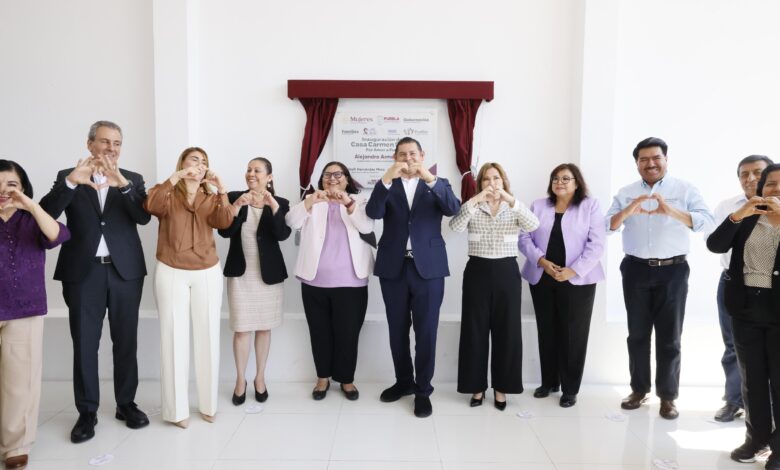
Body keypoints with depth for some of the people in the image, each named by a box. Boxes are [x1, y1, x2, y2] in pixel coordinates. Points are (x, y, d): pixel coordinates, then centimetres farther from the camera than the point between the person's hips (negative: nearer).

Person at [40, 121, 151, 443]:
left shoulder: (133, 179, 5)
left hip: (125, 271, 1)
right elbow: (46, 214, -10)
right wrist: (71, 181, -27)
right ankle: (87, 411, 19)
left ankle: (126, 404, 23)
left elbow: (144, 217, -11)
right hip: (83, 272, 0)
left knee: (125, 342, 9)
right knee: (84, 344, 6)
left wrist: (122, 184, -29)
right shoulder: (68, 177, 4)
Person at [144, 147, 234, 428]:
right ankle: (177, 408, 10)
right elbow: (151, 205, -20)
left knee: (207, 336, 5)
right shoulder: (168, 195, 2)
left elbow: (225, 221, -12)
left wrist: (222, 191, -26)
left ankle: (208, 403, 17)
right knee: (175, 336, 1)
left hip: (207, 274, 2)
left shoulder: (211, 199, 7)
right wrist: (175, 177, -29)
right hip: (171, 274, -2)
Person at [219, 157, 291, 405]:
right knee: (242, 328, 2)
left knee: (264, 327, 10)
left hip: (269, 273, 0)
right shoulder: (234, 197, 1)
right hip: (240, 273, 0)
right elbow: (224, 231, -9)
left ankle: (260, 377, 24)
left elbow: (283, 235, -14)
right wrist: (237, 206, -22)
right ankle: (240, 379, 17)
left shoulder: (280, 203, 0)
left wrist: (273, 206, -25)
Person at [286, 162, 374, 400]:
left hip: (350, 282, -1)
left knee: (348, 332, 4)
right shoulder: (312, 202, 9)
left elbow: (367, 226, -12)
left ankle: (346, 379, 21)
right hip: (315, 281, 2)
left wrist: (348, 204, -29)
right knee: (320, 331, 11)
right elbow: (292, 221, -9)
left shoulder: (358, 203, 7)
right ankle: (323, 377, 27)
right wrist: (310, 201, -27)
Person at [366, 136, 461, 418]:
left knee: (426, 331, 2)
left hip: (428, 267, -1)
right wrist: (387, 178, -24)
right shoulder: (387, 186, 8)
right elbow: (373, 213, -11)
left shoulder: (438, 185, 6)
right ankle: (403, 381, 29)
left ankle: (423, 390, 15)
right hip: (393, 267, 2)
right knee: (398, 330, 13)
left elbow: (453, 209, -14)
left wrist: (430, 179, -26)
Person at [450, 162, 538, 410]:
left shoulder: (513, 209, 5)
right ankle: (477, 386, 19)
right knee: (475, 330, 4)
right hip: (477, 271, 0)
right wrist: (475, 200, -26)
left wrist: (511, 200, -26)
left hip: (507, 272, 1)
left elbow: (533, 225, -15)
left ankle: (501, 387, 19)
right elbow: (455, 226, -16)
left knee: (507, 330, 4)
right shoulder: (473, 208, 4)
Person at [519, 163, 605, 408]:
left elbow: (596, 244, -7)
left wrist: (573, 270, -16)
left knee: (573, 334, 2)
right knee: (546, 331, 11)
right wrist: (541, 261, -13)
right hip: (542, 278, 3)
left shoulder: (590, 206, 1)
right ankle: (549, 381, 26)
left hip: (577, 280, -3)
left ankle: (570, 388, 15)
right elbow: (524, 238, 3)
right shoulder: (538, 206, 9)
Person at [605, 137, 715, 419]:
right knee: (638, 334, 10)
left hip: (672, 271, -2)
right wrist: (627, 211, -24)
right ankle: (639, 389, 23)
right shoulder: (626, 193, 7)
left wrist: (672, 211, -30)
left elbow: (707, 222, -13)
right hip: (636, 270, 2)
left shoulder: (685, 190, 0)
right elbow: (607, 226, -3)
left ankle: (668, 396, 17)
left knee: (669, 336, 5)